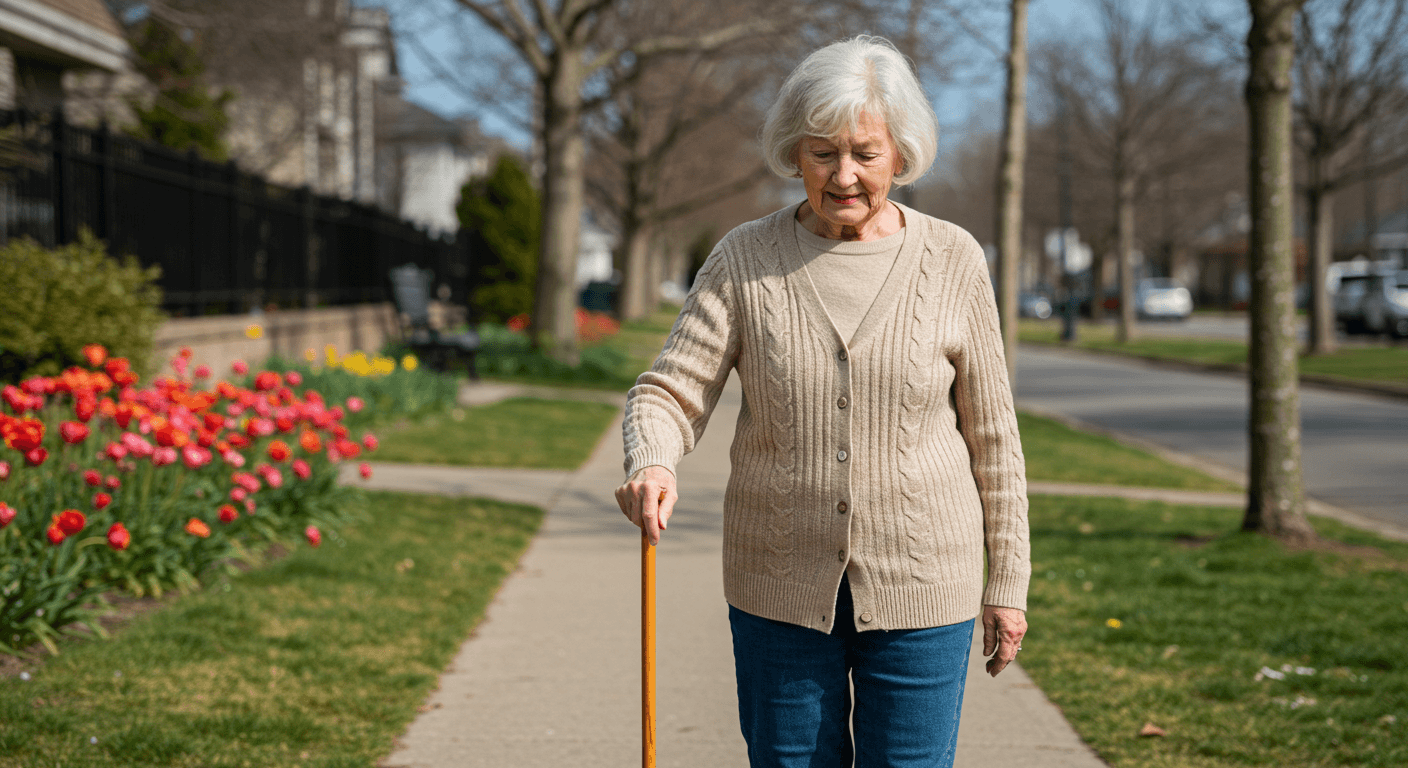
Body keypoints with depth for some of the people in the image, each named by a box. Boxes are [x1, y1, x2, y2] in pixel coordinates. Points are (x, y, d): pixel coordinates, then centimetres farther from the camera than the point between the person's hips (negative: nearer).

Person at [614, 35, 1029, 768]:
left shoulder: (951, 261, -3)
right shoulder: (744, 259, -2)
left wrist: (1008, 579, 5)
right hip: (782, 589, 1)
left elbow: (990, 432, 3)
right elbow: (671, 391, -7)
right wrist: (650, 465, -30)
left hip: (918, 589, -1)